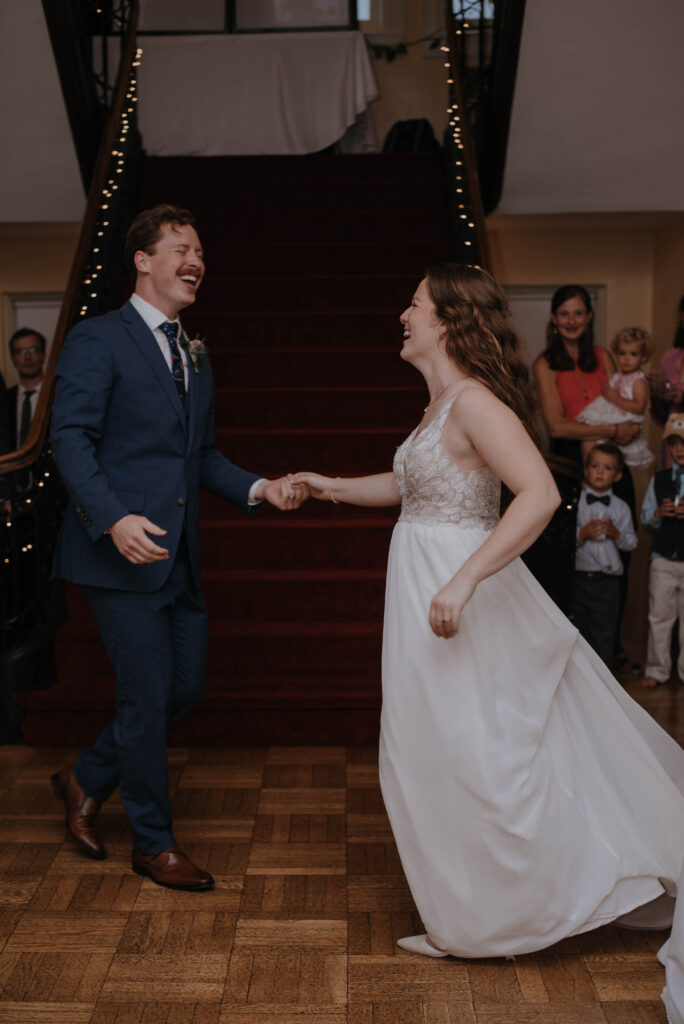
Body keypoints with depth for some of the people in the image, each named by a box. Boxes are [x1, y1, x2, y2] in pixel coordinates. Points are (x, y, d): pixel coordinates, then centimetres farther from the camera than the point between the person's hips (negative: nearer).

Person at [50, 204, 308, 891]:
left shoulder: (194, 355, 19)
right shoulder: (98, 339, -6)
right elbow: (71, 438, -14)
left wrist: (258, 488, 5)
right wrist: (114, 518, -27)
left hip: (177, 554, 8)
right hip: (122, 552, -8)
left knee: (186, 687, 12)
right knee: (147, 694, 0)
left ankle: (87, 780, 35)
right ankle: (153, 843, 20)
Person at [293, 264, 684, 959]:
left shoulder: (474, 402, -19)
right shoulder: (440, 405, 11)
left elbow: (540, 495, -30)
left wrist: (463, 581, -33)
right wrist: (334, 488, 20)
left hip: (457, 592, -10)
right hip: (425, 581, 10)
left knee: (464, 751, 3)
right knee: (446, 748, 18)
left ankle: (482, 920, 22)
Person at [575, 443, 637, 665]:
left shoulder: (621, 508, 6)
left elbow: (631, 543, 7)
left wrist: (616, 534, -12)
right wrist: (582, 534, -20)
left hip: (607, 581, 1)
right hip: (579, 578, -1)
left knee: (604, 633, 6)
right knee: (578, 631, 8)